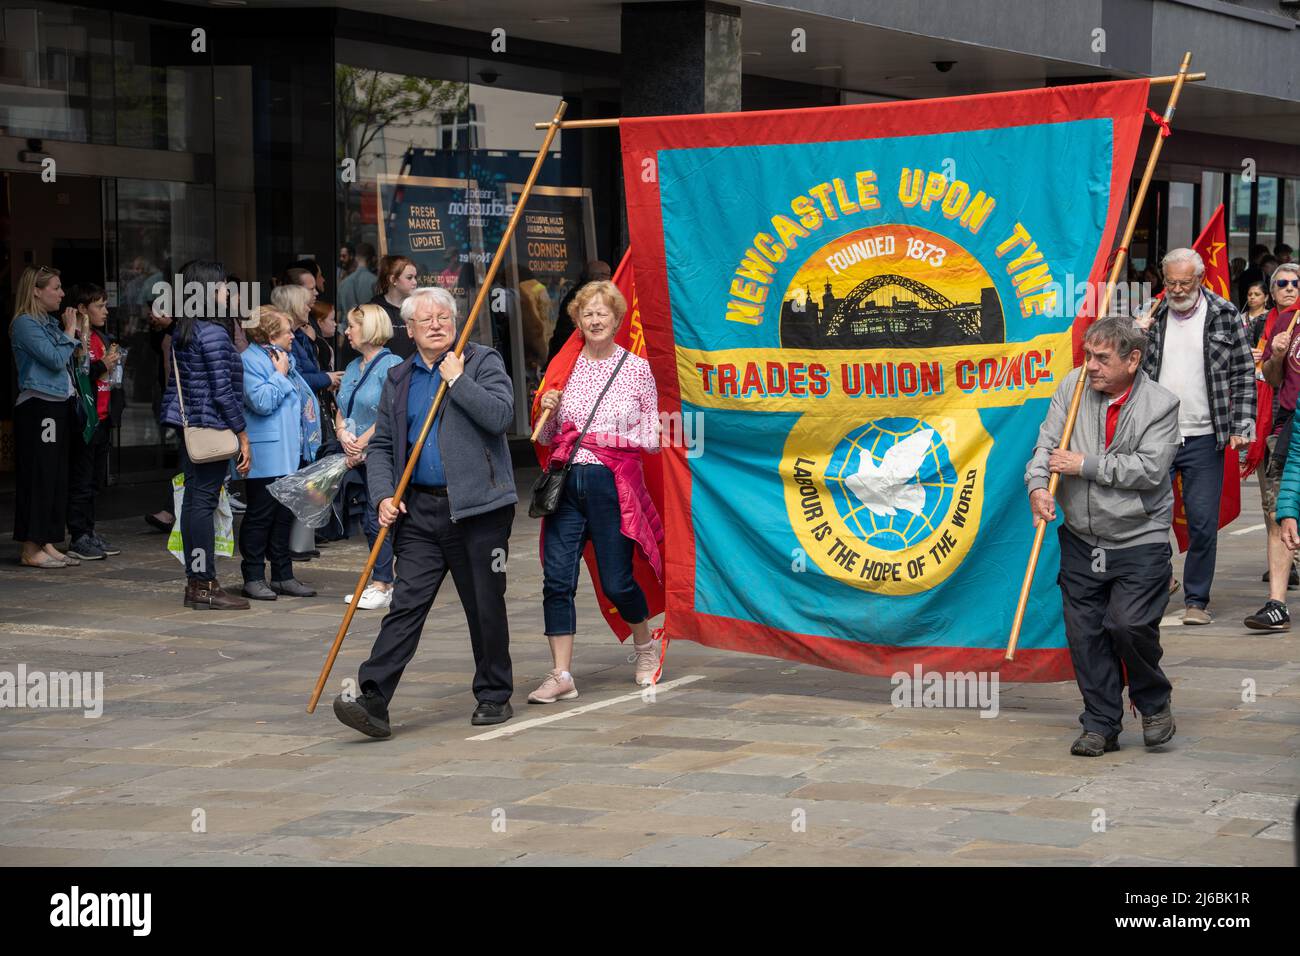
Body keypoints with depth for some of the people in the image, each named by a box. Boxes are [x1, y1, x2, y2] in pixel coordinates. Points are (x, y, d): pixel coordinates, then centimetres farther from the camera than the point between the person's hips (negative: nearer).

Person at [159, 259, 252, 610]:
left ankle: (195, 582, 15)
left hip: (189, 425, 9)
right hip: (211, 426, -9)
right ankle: (205, 585, -6)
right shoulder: (213, 333, -14)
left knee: (193, 499, 11)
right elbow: (222, 390, -16)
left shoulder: (182, 331, 13)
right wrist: (243, 436, -11)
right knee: (203, 500, -7)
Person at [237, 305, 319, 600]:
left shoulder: (285, 358, 17)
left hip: (289, 452, 9)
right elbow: (262, 401, -22)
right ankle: (253, 578, 3)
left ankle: (283, 576, 18)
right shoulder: (249, 361, -11)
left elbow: (302, 394, 30)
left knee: (284, 515, 11)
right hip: (265, 456, -9)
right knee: (260, 515, -3)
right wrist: (280, 374, -14)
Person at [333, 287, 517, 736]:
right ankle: (373, 699, -13)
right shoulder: (398, 379, 15)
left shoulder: (482, 362, 2)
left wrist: (457, 380, -12)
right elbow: (380, 446, 16)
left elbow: (500, 416, -13)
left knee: (485, 607, 6)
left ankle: (494, 695, 20)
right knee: (406, 603, -6)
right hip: (419, 510, 3)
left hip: (478, 508, -3)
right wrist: (384, 495, 2)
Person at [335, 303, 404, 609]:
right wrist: (343, 435, -2)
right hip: (356, 458, 8)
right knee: (369, 522, 8)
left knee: (377, 518, -9)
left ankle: (381, 585, -6)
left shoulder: (392, 365, -9)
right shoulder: (353, 367, 17)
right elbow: (340, 410, 19)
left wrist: (360, 443, -14)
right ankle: (381, 582, 13)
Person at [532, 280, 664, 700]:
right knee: (557, 579, -6)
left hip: (613, 481, -2)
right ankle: (561, 674, -1)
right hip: (566, 481, 2)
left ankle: (645, 646, 29)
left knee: (616, 582, 0)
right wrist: (548, 412, -5)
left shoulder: (636, 368, 3)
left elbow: (653, 438, 5)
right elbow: (545, 439, 13)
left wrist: (611, 437, -9)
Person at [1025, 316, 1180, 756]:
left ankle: (1154, 704, 12)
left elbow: (1150, 469, -17)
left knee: (1129, 624, -15)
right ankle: (1100, 726, 16)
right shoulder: (1072, 387, 3)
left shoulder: (1161, 403, -8)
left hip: (1140, 542, -4)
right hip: (1081, 539, 4)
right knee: (1084, 632, 3)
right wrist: (1038, 486, -20)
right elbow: (1047, 443, 0)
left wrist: (1086, 465, -16)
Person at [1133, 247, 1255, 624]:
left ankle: (1196, 600, 9)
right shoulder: (1152, 317, 6)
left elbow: (1244, 374, 2)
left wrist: (1242, 425, -5)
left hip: (1203, 438, -2)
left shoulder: (1224, 315, 0)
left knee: (1203, 523, -1)